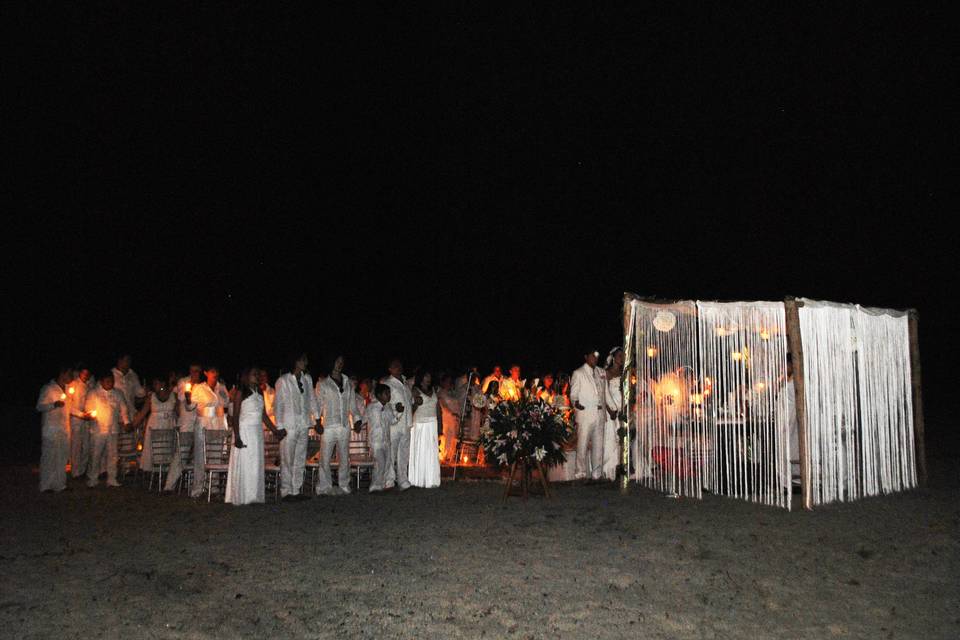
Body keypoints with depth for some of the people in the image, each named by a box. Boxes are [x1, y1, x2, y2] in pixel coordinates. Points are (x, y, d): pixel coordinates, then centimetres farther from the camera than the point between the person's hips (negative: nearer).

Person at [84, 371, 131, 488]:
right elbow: (87, 408, 9)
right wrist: (91, 415, -9)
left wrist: (126, 422, 1)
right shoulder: (93, 393, 5)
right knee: (95, 455, -2)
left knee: (112, 455, 3)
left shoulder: (117, 394, 12)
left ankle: (111, 479, 11)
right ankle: (92, 480, 9)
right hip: (98, 430, -2)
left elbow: (123, 409, 12)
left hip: (113, 430, 2)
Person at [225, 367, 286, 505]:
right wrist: (237, 436, -17)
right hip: (244, 430, -6)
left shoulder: (259, 393, 13)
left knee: (256, 465, 7)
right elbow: (235, 416, -9)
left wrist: (275, 430, 12)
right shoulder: (240, 392, -5)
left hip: (257, 431, 6)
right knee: (243, 465, -4)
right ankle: (240, 497, 2)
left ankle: (254, 496, 12)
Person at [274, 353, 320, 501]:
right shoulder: (283, 380, -6)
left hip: (303, 425, 5)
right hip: (288, 426, -5)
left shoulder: (307, 379, 9)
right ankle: (286, 492, 5)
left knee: (300, 459, 9)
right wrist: (279, 426, -8)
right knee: (287, 460, -2)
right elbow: (278, 405, -5)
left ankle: (297, 490, 16)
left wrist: (317, 420, 11)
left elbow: (312, 399, 15)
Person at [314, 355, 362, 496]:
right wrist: (317, 422, -8)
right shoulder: (323, 383, 5)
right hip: (328, 426, -4)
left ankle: (343, 486, 16)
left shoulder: (348, 383, 17)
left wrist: (356, 419, 6)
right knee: (325, 459, -5)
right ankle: (325, 488, 2)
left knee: (345, 459, 7)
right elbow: (318, 404, 3)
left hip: (345, 426, 4)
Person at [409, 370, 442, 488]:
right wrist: (417, 403, -28)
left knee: (432, 452, 4)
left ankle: (431, 479, 7)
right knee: (420, 451, -5)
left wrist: (440, 423, 10)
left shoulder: (433, 390, 15)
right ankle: (419, 479, -1)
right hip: (420, 424, -5)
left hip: (432, 424, 5)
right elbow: (412, 409, -8)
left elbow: (438, 407, 15)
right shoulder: (416, 391, -3)